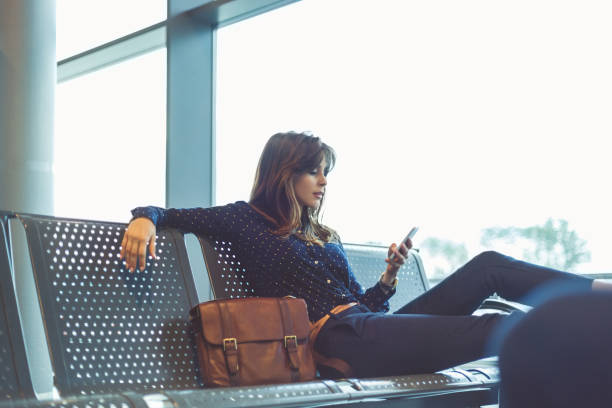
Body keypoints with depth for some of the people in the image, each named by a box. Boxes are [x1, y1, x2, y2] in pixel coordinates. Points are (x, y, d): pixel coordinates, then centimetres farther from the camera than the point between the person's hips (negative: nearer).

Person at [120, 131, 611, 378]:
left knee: (490, 266, -5)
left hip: (372, 325, 8)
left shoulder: (327, 238, 26)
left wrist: (390, 273, 5)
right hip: (341, 340, -7)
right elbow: (166, 214, 7)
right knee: (505, 329, -21)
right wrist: (144, 219, -16)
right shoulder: (247, 220, 9)